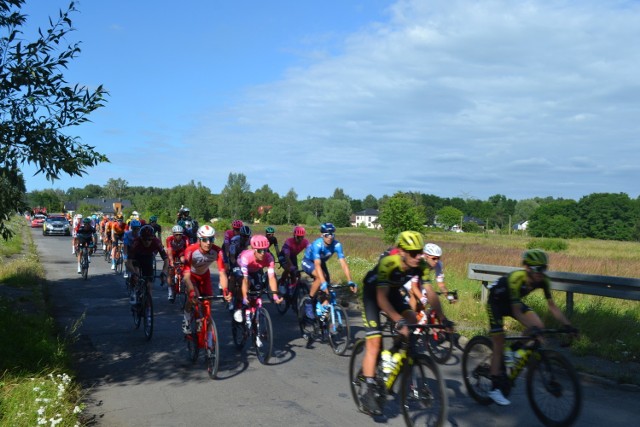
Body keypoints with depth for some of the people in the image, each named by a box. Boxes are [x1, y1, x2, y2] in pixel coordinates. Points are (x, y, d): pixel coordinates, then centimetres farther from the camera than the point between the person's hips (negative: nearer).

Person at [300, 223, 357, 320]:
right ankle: (309, 302, -15)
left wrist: (350, 281, -41)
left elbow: (343, 264, -31)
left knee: (327, 284, -9)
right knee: (320, 277, -32)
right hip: (308, 262, -5)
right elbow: (317, 265, -46)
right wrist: (323, 283, -56)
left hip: (321, 262, 5)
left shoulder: (337, 245, -27)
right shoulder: (317, 244, -38)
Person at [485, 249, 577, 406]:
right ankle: (494, 388, 1)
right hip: (496, 302, -6)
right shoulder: (516, 279, -38)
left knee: (539, 327, -16)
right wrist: (531, 328, -47)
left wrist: (567, 325, -24)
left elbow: (551, 306, -14)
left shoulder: (543, 281, -21)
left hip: (512, 302, 6)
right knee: (499, 345, -7)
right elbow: (516, 312, -36)